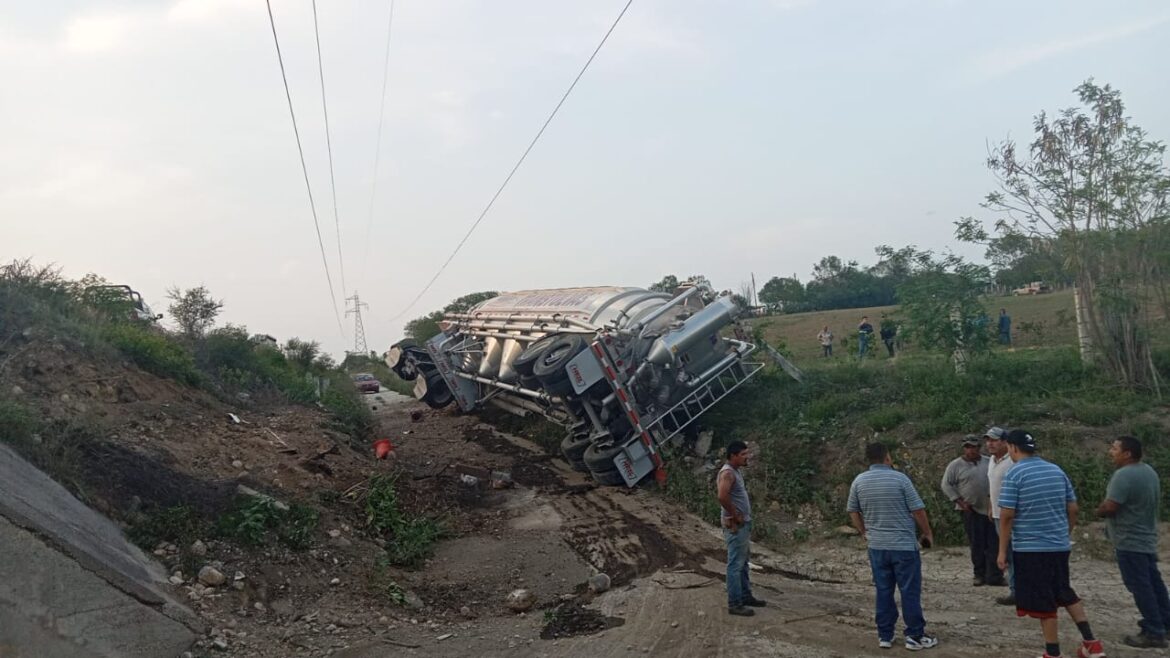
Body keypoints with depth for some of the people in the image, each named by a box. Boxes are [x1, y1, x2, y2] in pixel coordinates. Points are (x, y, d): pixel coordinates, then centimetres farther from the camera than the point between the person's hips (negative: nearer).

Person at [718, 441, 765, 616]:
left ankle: (746, 596, 28)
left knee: (743, 563, 18)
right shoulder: (727, 473, -19)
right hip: (735, 525, -10)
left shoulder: (736, 471, 13)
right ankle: (735, 604, 0)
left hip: (744, 523, 10)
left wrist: (744, 517, 11)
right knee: (735, 564, -5)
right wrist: (735, 516, -20)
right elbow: (722, 497, -32)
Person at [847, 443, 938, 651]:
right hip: (904, 545, -4)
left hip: (876, 546, 4)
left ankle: (885, 635, 16)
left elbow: (852, 511, 10)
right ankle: (915, 636, 10)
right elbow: (918, 510, -8)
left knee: (883, 591, 11)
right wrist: (927, 533, 7)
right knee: (910, 591, 5)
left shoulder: (859, 481, 1)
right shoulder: (899, 478, -11)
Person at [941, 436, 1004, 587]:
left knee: (993, 543, 0)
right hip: (971, 510, -3)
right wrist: (960, 501, -7)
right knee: (976, 544, 1)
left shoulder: (988, 462, 8)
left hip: (990, 509, 3)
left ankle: (994, 576, 4)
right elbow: (946, 485, -2)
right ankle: (980, 574, 13)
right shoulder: (956, 465, -2)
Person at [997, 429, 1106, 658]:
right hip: (1060, 546, 7)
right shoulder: (1057, 470, 6)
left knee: (1043, 603, 3)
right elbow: (1073, 509, 10)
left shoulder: (1014, 474, -12)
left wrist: (1002, 551, -9)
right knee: (1065, 594, 23)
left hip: (1030, 548, -6)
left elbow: (1007, 515, -15)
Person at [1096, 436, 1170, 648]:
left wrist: (1098, 511, -6)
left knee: (1140, 586, -4)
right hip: (1147, 538, 10)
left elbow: (1110, 507, -26)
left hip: (1130, 542, -10)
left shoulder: (1123, 475, -23)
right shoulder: (1149, 471, 10)